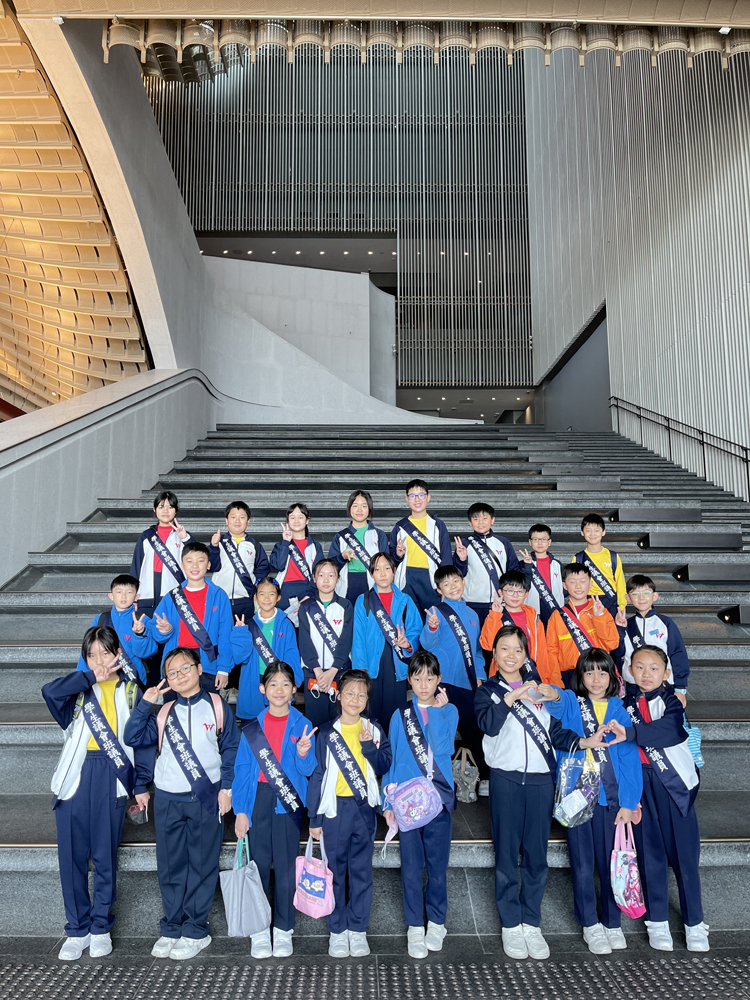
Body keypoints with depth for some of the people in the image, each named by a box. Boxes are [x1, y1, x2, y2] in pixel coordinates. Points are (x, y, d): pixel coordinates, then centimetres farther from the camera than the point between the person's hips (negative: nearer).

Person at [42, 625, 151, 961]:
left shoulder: (130, 692, 7)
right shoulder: (80, 690, 7)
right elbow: (50, 691, -16)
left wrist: (141, 785, 3)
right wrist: (91, 676, -16)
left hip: (112, 779, -1)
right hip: (76, 777, 1)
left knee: (105, 855, 6)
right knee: (72, 855, 5)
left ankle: (101, 927, 23)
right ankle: (77, 929, 20)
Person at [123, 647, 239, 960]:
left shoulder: (217, 706, 2)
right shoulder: (164, 713, 10)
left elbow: (231, 748, 1)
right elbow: (133, 738, 0)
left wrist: (226, 787, -6)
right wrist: (144, 704, -7)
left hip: (207, 799, -3)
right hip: (168, 799, 3)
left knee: (202, 864, 3)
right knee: (170, 867, 9)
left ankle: (195, 931, 15)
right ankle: (172, 928, 22)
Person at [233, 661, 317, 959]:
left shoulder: (301, 725, 1)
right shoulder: (252, 728, 4)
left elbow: (307, 770, -3)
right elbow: (242, 769, 4)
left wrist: (303, 753, -25)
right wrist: (240, 810, 0)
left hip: (288, 803, -1)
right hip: (258, 801, 1)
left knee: (285, 865, 4)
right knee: (259, 864, 4)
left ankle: (283, 930, 19)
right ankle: (259, 931, 18)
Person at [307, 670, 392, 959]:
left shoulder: (374, 730, 6)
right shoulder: (326, 732, 0)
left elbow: (384, 767, 1)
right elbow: (317, 775, 2)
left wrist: (369, 745, -15)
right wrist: (314, 817, 1)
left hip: (364, 808, 1)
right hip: (335, 808, -1)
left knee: (362, 870, 7)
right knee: (335, 870, 5)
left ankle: (358, 930, 19)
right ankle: (337, 930, 18)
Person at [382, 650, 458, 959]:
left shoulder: (449, 711, 3)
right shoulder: (400, 714, 6)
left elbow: (442, 748, -12)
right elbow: (390, 759, 8)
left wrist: (436, 710, -10)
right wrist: (387, 801, 4)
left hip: (439, 797, 0)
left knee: (438, 863, 7)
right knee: (411, 865, 4)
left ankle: (436, 922, 25)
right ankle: (415, 927, 18)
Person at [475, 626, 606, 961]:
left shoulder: (537, 687, 15)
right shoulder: (488, 691, 3)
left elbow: (555, 732, 12)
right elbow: (488, 725, -17)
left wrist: (584, 742, -4)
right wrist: (511, 697, -28)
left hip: (541, 779, 3)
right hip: (506, 779, -3)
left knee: (536, 854, 7)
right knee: (507, 853, 2)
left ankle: (531, 923, 19)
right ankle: (511, 925, 15)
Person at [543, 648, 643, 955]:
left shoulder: (619, 709, 6)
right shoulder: (571, 703, 4)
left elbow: (630, 756, 3)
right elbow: (559, 707, -20)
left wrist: (628, 802, -4)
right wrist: (553, 696, -45)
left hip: (611, 796, 1)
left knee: (611, 860, 6)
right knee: (583, 863, 5)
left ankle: (612, 922, 25)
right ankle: (590, 924, 21)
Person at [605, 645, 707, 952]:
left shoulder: (672, 702, -4)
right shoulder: (625, 704, 5)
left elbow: (670, 728, -25)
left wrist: (629, 733, -35)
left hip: (675, 784, -2)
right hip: (641, 786, 2)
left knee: (684, 854, 3)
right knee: (650, 854, 8)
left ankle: (694, 924, 19)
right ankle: (657, 922, 22)